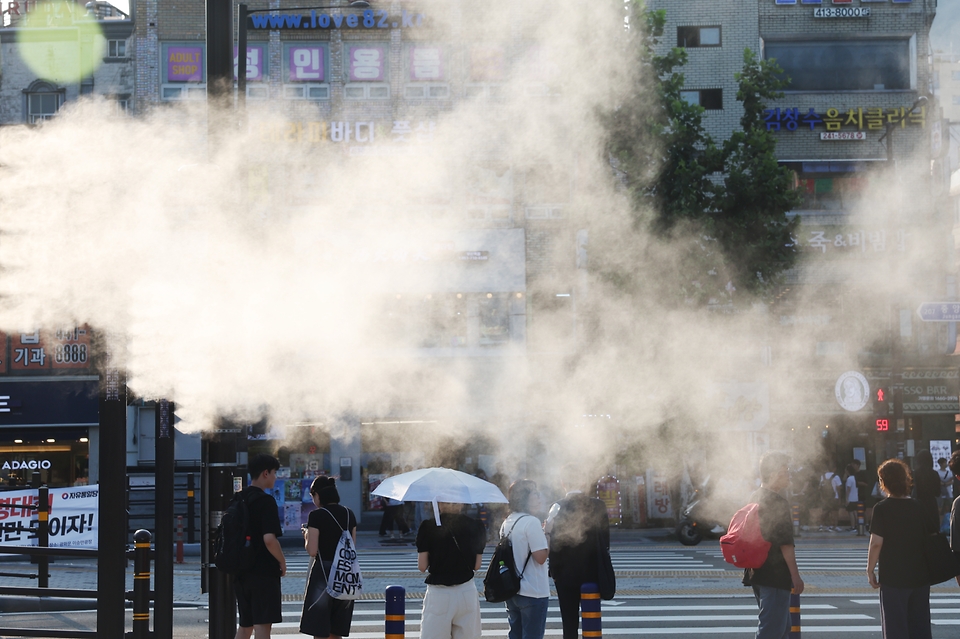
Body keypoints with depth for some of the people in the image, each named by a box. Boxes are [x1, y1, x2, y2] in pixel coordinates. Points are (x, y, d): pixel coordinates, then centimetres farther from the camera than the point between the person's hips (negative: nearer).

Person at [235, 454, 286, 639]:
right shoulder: (266, 501, -14)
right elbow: (269, 539, -23)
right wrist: (282, 561, -8)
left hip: (242, 572, 8)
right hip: (264, 572, -8)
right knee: (262, 624, -7)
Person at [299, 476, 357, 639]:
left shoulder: (316, 516, -11)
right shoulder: (349, 514, 8)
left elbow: (312, 551, -14)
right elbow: (353, 547, 13)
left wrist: (306, 536, 4)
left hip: (323, 571, -6)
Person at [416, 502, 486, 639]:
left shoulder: (428, 526, -7)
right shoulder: (476, 526, 0)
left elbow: (422, 566, -5)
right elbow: (476, 566, 3)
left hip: (438, 594, -3)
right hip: (467, 593, 3)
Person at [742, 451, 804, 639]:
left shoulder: (754, 498, 13)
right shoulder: (778, 503, -16)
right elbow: (786, 544, -19)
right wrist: (795, 575, -15)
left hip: (757, 573, 10)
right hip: (776, 575, -10)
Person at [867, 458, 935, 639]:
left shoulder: (882, 509, -11)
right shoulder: (919, 507, 3)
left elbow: (876, 543, -17)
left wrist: (870, 570, -6)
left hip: (893, 578, -5)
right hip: (920, 577, 5)